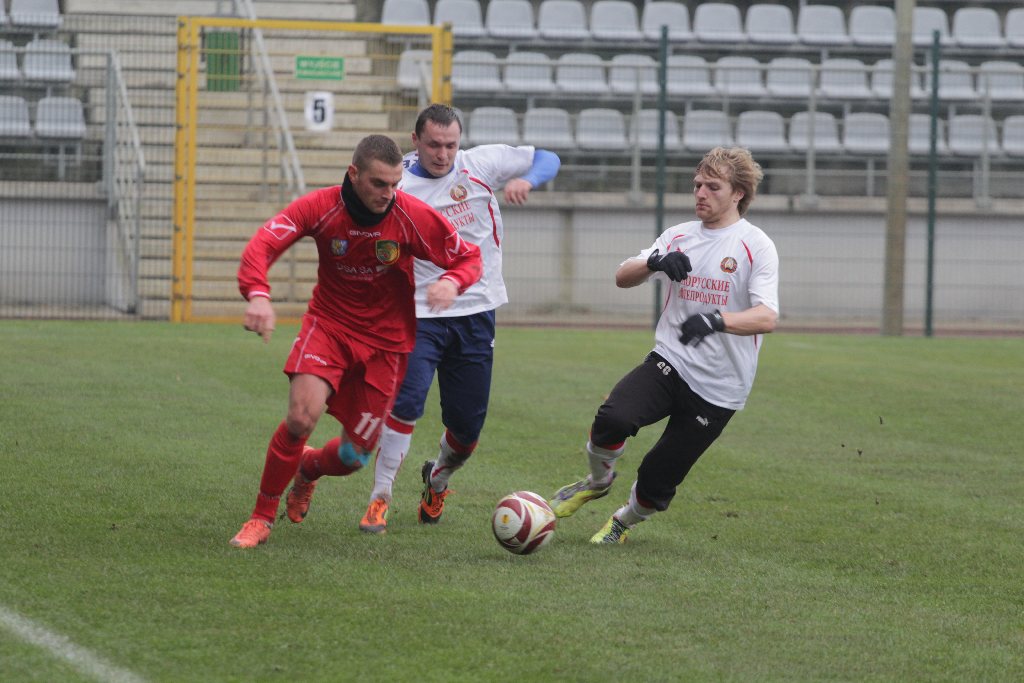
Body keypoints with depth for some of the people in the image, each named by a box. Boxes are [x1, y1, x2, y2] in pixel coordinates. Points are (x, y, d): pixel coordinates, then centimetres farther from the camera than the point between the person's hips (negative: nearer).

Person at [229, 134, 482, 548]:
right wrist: (258, 295, -40)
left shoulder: (413, 216, -16)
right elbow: (261, 246, -21)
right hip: (328, 324, -1)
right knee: (302, 417, -25)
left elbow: (469, 258, -4)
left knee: (354, 457, 2)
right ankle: (262, 518, -6)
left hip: (386, 340, 1)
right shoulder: (321, 207, -16)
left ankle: (308, 467, 42)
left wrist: (453, 282, -28)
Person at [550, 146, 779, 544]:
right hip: (669, 362, 3)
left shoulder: (756, 246, -7)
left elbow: (767, 317, -20)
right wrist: (654, 263, -20)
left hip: (719, 388, -3)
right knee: (613, 418, -27)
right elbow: (622, 277, 3)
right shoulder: (679, 237, 9)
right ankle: (598, 481, 3)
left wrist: (717, 320, -40)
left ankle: (625, 521, 35)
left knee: (657, 482, 1)